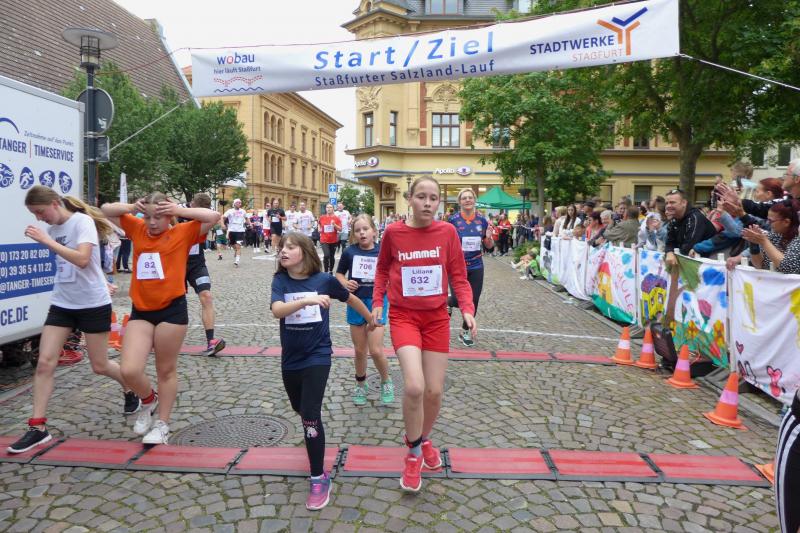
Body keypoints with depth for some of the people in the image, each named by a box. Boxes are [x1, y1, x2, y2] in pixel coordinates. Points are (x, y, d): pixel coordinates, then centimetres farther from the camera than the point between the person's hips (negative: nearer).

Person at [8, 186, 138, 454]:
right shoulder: (52, 229, 7)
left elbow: (82, 260, -28)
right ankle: (38, 427, 4)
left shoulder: (82, 221, -14)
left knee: (100, 366, 6)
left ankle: (130, 390, 35)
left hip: (93, 304, -6)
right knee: (45, 362, -4)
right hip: (61, 303, 6)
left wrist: (46, 241, -28)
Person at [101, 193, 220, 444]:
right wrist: (131, 207, 1)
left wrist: (180, 210, -9)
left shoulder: (182, 233, -2)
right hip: (140, 311, 4)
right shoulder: (137, 229, 9)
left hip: (172, 310, -3)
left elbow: (214, 216, -11)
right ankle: (149, 400, 29)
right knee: (129, 370, -6)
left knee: (166, 370, 9)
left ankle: (162, 425, 26)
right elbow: (106, 210, 18)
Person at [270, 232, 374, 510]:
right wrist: (307, 300, -41)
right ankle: (314, 441, 57)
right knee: (300, 410, 24)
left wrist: (370, 319, 20)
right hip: (290, 358, 4)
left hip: (317, 356, -3)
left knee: (311, 415, -13)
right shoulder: (280, 281, -7)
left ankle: (319, 478, 3)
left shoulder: (324, 280, -10)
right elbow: (277, 310, -27)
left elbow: (351, 298, 7)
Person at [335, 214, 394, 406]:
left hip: (377, 302, -2)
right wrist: (345, 283, -11)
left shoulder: (382, 252, -7)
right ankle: (360, 384, 34)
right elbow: (339, 274, 8)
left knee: (376, 350, -6)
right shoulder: (349, 252, -4)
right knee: (359, 350, 12)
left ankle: (386, 381, 22)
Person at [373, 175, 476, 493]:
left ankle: (424, 439, 38)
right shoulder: (393, 233, -5)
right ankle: (414, 453, 7)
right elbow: (382, 269, 11)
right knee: (414, 387, -19)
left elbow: (458, 276, 0)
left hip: (437, 318, 2)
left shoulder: (447, 232, -4)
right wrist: (377, 302, 2)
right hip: (403, 316, -2)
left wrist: (467, 309, -13)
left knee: (434, 391, 6)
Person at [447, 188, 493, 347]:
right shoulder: (453, 220, -7)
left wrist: (489, 238, -13)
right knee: (458, 299, -7)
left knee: (473, 301, 6)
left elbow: (489, 246, 7)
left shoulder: (482, 220, 2)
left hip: (476, 267, 3)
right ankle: (448, 303, 33)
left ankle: (465, 331, 26)